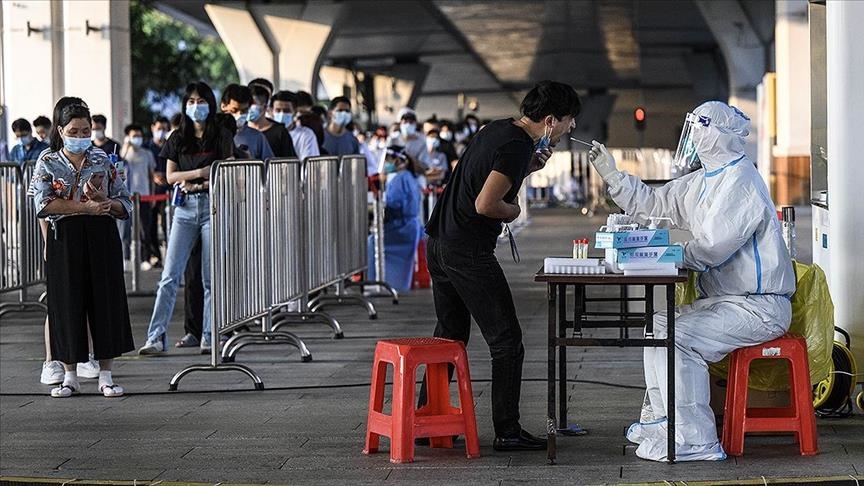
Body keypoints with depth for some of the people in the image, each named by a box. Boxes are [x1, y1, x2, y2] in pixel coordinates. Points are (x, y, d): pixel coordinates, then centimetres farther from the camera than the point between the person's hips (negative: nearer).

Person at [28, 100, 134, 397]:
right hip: (63, 239, -1)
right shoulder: (47, 163, 4)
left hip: (102, 238, 1)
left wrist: (104, 201, -13)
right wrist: (85, 207, -16)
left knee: (105, 302, -1)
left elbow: (125, 204, 9)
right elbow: (43, 204, -11)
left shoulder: (103, 161, 8)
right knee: (67, 304, 0)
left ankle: (106, 376, 6)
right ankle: (70, 376, 10)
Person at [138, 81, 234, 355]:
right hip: (185, 209, 2)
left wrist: (196, 184, -12)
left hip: (213, 205, -2)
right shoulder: (178, 138, 11)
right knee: (170, 275, -5)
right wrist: (199, 172, -8)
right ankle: (156, 337, -7)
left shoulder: (221, 137, 4)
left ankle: (209, 338, 6)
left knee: (211, 277, 0)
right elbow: (170, 176, 9)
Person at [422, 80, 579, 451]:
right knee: (507, 341, -1)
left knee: (449, 336, 19)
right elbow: (485, 204, -23)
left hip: (438, 244, 10)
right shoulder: (516, 146, -17)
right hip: (468, 251, -10)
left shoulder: (497, 130, 12)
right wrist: (514, 210, -4)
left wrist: (528, 168, 11)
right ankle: (507, 431, 2)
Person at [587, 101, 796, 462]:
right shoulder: (703, 181, 13)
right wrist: (610, 173, 16)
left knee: (678, 338, -25)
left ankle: (693, 441, -24)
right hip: (725, 299, 11)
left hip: (758, 306, -11)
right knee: (659, 326, 21)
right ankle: (659, 421, 29)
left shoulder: (740, 181, -18)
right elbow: (651, 205, 21)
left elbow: (712, 246, -26)